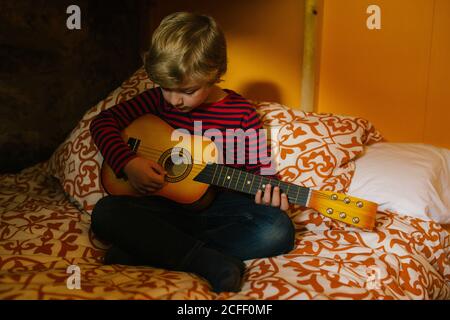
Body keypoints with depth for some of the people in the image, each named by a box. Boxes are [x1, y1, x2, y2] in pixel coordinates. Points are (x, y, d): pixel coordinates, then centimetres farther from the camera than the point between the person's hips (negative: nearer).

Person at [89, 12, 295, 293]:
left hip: (221, 206, -1)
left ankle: (141, 252, -30)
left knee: (279, 230, -29)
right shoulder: (159, 99, 1)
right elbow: (104, 121, 4)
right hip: (168, 205, 1)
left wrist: (269, 193, -22)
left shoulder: (242, 114, -4)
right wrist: (128, 162, -12)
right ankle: (215, 264, -34)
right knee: (105, 213, -25)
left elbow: (258, 167, 1)